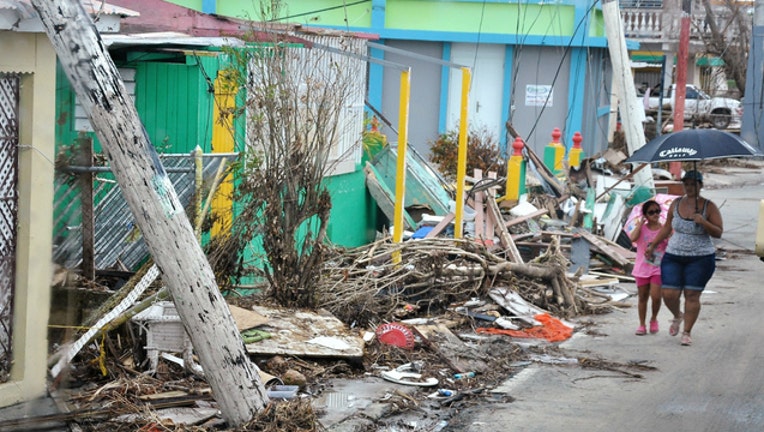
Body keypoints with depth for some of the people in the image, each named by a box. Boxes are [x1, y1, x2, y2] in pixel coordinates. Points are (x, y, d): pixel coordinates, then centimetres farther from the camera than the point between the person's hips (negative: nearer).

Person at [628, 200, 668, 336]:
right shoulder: (641, 228, -1)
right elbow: (633, 238, -21)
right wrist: (641, 222, -14)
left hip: (658, 268, -1)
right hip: (642, 269, 1)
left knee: (655, 296, -12)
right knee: (642, 297, 8)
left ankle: (654, 319, 14)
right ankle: (642, 325, 18)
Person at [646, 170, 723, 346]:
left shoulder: (709, 207, -4)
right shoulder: (676, 204, 6)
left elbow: (718, 233, -8)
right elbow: (666, 228, 18)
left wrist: (703, 222, -24)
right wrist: (653, 245, 16)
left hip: (700, 259, -3)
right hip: (673, 257, 3)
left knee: (692, 295, -3)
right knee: (669, 294, -3)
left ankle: (687, 332, 9)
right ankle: (677, 316, 29)